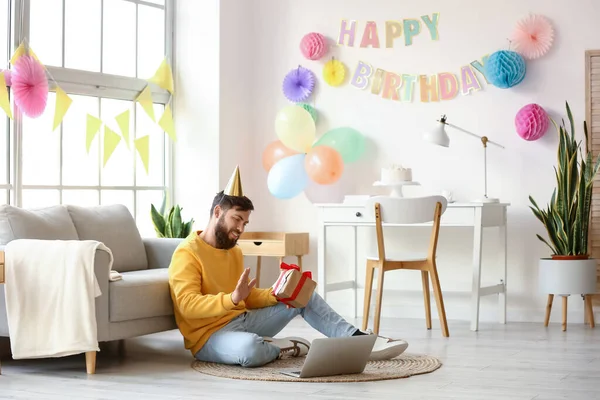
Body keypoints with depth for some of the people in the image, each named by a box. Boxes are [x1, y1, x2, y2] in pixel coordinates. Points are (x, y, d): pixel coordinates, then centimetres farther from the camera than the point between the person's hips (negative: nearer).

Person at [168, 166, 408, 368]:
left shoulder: (234, 252, 14)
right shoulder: (186, 254, -14)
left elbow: (249, 297, 14)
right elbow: (188, 306, -26)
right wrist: (232, 298, -38)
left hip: (242, 321, 9)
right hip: (210, 336, -8)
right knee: (250, 348, -42)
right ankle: (281, 348, -9)